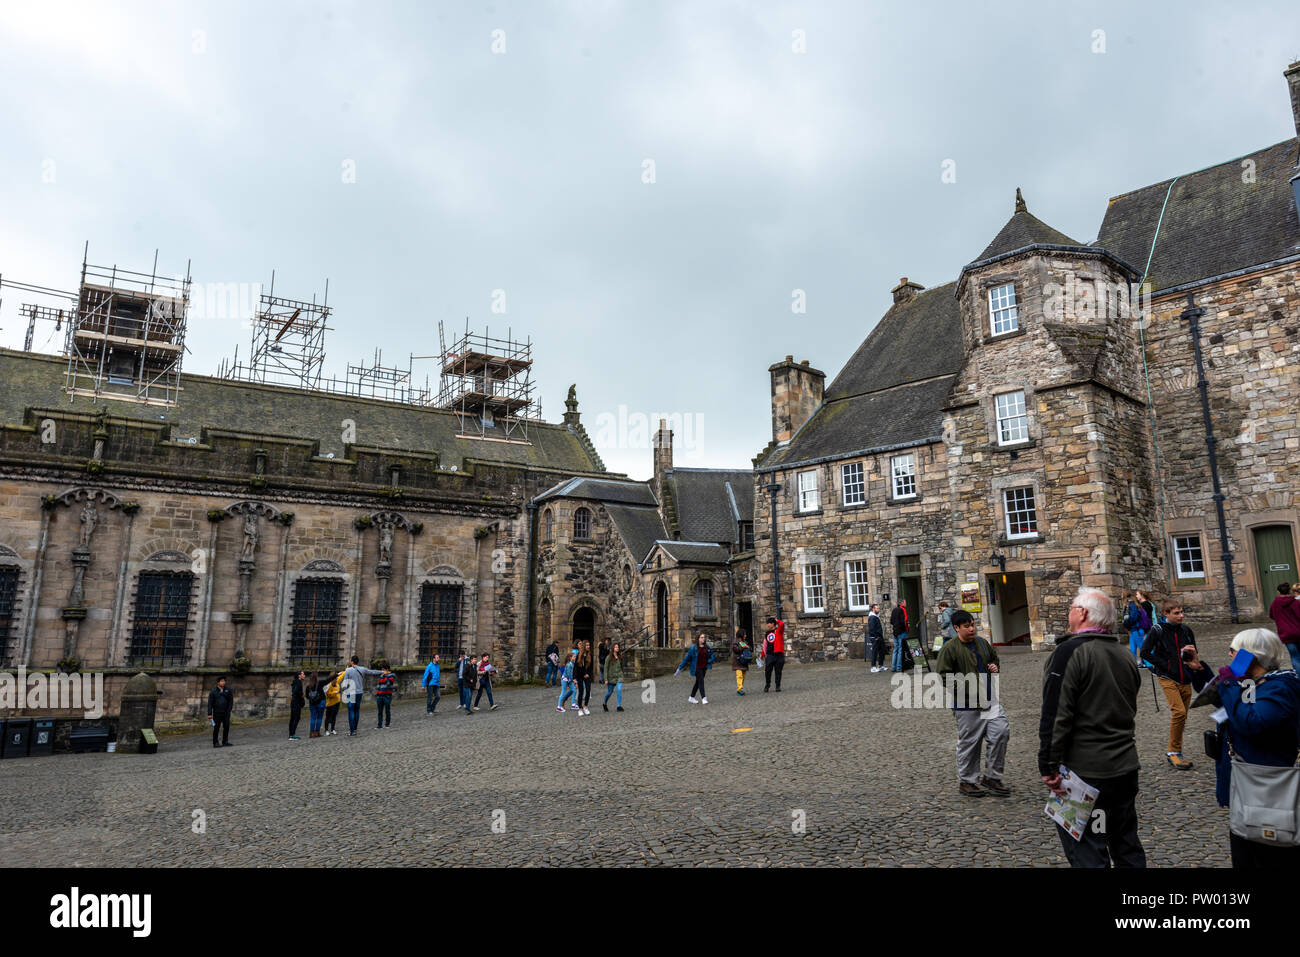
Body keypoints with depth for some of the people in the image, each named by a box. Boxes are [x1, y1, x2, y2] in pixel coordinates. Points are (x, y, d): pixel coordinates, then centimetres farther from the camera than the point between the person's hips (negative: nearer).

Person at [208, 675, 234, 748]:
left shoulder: (228, 690, 5)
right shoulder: (213, 692, 0)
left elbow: (231, 701, 6)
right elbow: (210, 703, -2)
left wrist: (229, 710, -4)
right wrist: (209, 714, -9)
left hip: (226, 713, 2)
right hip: (217, 713, -2)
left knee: (226, 727, -3)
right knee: (216, 728, 0)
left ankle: (225, 742, 5)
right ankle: (215, 743, 7)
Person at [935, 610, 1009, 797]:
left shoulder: (981, 643, 10)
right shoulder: (949, 648, -11)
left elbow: (994, 656, 29)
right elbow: (943, 676, -13)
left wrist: (995, 667, 7)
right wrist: (963, 685, -21)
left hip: (989, 699, 6)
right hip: (966, 704, -6)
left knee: (1001, 732, 1)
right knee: (969, 742, 3)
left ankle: (992, 778, 17)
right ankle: (966, 781, 21)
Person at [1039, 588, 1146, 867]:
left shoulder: (1070, 652, -16)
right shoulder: (1125, 654, 11)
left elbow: (1055, 716, -20)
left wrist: (1049, 766, -16)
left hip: (1085, 771, -8)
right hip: (1126, 767, 9)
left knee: (1088, 854, -1)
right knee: (1128, 848, 20)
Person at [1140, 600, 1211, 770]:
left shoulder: (1186, 630, 9)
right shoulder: (1157, 630, -6)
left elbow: (1193, 654, 21)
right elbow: (1145, 652, -8)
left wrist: (1192, 653, -3)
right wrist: (1164, 664, -13)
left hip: (1185, 679, 6)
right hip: (1167, 678, -5)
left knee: (1181, 717, 8)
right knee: (1178, 712, -18)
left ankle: (1174, 754, 20)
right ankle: (1173, 752, -7)